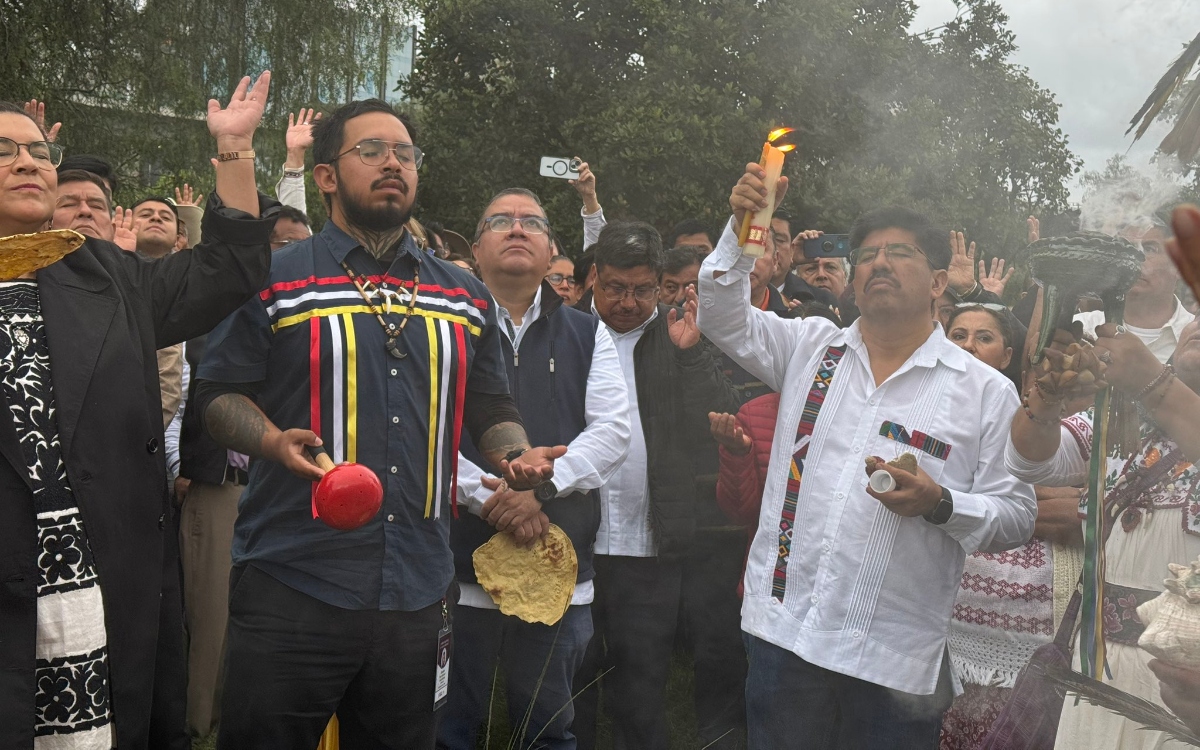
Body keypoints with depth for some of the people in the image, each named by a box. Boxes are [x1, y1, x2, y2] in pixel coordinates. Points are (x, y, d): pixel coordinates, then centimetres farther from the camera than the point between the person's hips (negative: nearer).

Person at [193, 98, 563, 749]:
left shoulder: (466, 297, 13)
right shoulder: (273, 280, 1)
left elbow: (489, 407, 18)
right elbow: (218, 392, 0)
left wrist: (517, 456, -2)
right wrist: (274, 441, -18)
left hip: (419, 592, 4)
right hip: (291, 589, -3)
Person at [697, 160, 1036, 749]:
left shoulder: (985, 391, 0)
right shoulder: (810, 347, 10)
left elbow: (1016, 517, 0)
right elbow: (722, 317, 4)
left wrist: (939, 503, -18)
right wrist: (742, 229, -10)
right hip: (784, 629, 2)